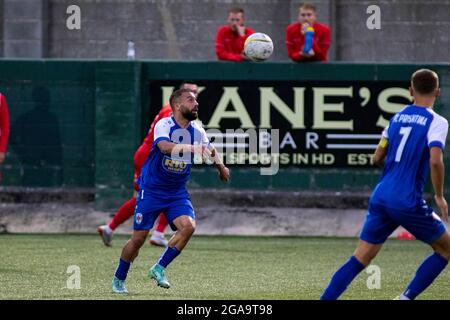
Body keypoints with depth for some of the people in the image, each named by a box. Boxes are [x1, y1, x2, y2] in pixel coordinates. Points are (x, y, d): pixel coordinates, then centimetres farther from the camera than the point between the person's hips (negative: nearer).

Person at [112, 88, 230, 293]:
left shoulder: (197, 131, 0)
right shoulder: (164, 126, -18)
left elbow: (209, 150, 24)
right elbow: (165, 146, -41)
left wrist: (220, 166, 31)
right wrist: (192, 148, -52)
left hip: (177, 192, 4)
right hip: (151, 190, -4)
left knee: (188, 226, -21)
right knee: (139, 238, -2)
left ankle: (159, 268, -6)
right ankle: (118, 280, 20)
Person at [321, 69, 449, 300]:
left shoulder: (397, 118, 12)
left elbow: (377, 158, 15)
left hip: (380, 197, 6)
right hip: (408, 202, -6)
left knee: (360, 259, 8)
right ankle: (407, 297, 6)